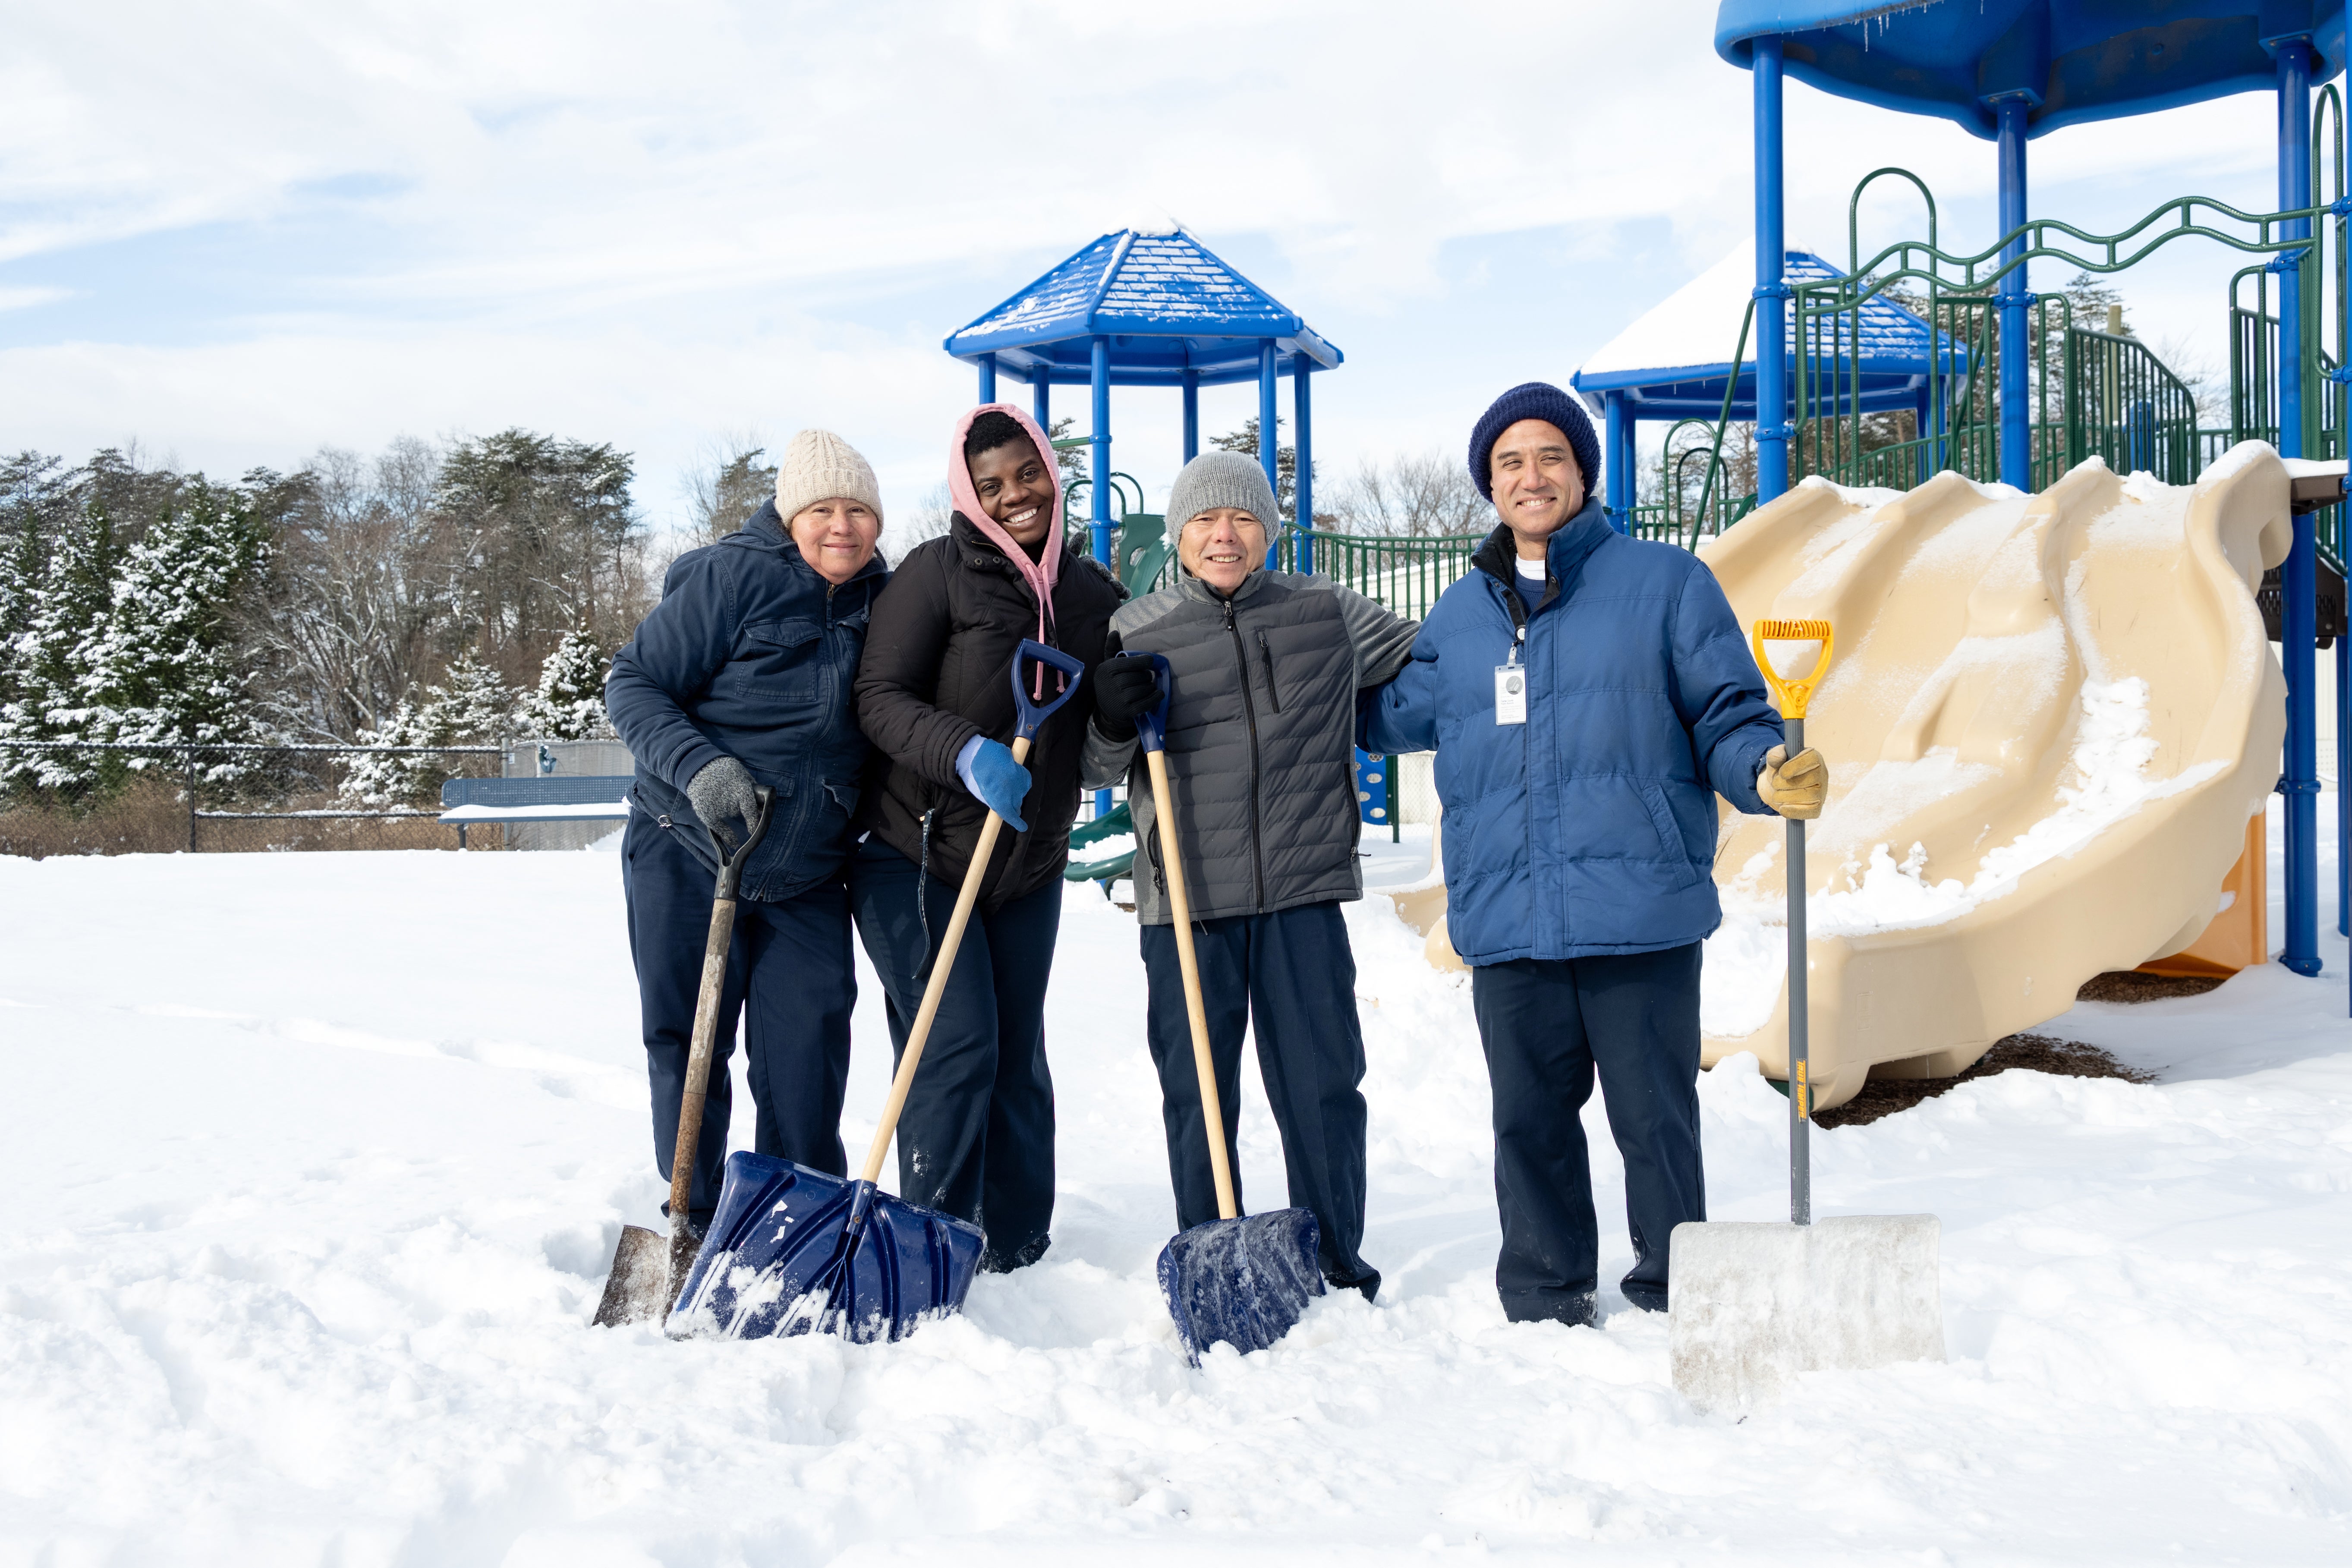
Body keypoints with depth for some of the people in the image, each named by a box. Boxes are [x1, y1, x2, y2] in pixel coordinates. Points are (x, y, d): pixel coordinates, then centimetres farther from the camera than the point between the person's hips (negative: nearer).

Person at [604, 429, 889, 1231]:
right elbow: (633, 684, -11)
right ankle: (696, 1220, 20)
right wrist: (698, 765, -26)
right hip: (688, 860, -3)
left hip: (808, 876, 3)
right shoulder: (732, 576, -12)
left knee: (809, 1042, -2)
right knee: (688, 1042, 5)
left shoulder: (884, 601, 4)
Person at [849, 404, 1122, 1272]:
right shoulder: (936, 572, -9)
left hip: (1029, 867, 5)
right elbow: (880, 697, -15)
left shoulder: (1095, 593, 6)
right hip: (915, 856, -5)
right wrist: (968, 754, -30)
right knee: (956, 1048, -12)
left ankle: (1018, 1251, 21)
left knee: (1020, 1058, 10)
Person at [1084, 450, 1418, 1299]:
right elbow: (1098, 774, 8)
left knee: (1322, 1085, 4)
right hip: (1185, 904, 0)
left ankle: (1336, 1270, 18)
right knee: (1197, 1093, 6)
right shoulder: (1135, 633, 4)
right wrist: (1111, 724, -11)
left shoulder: (1328, 613, 8)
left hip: (1303, 894, 1)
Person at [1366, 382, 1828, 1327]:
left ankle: (1676, 1306, 18)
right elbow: (1394, 716, 28)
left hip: (1640, 917, -4)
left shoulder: (1665, 583, 3)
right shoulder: (1460, 616, 16)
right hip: (1505, 920, 4)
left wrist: (1770, 775, -18)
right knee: (1529, 1121, 12)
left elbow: (1728, 717, 2)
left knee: (1655, 1118, 2)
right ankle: (1544, 1310, 26)